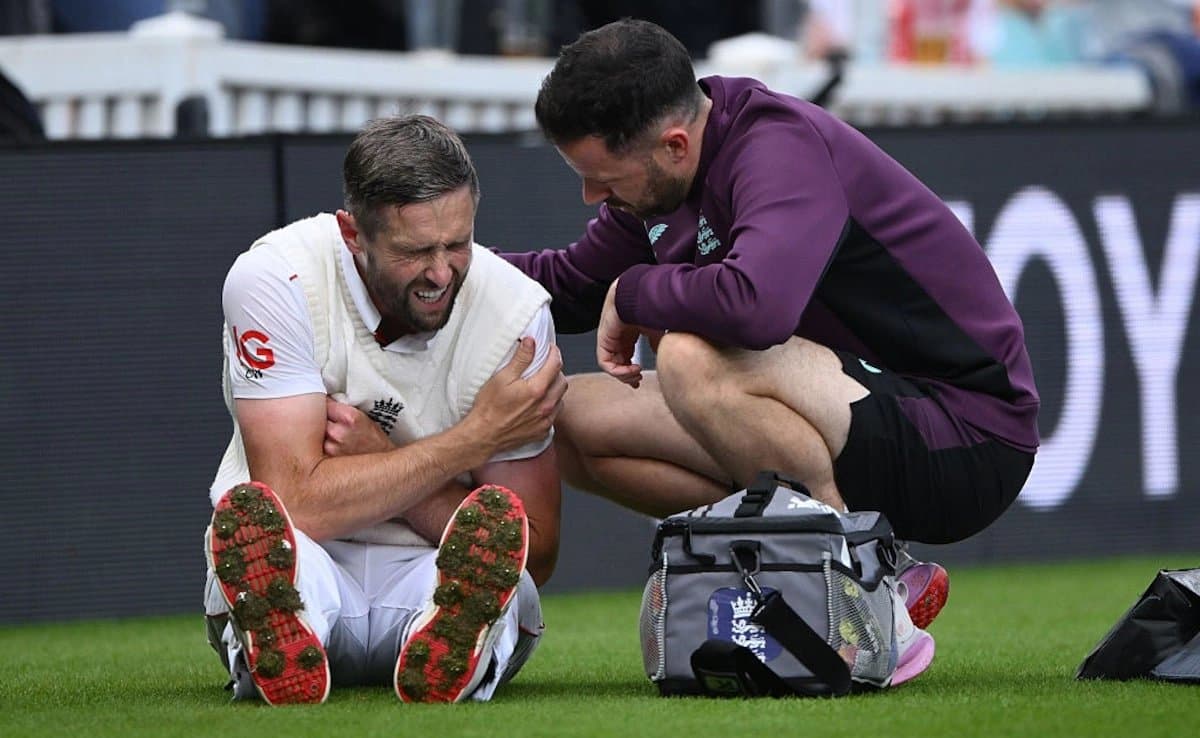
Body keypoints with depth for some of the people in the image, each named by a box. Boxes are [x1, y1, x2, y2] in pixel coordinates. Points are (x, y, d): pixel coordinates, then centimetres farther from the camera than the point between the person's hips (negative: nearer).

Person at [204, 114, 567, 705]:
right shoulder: (275, 280, -16)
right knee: (249, 517, -37)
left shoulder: (516, 311, -10)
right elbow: (300, 505, -24)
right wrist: (479, 435, -23)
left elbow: (535, 556, -9)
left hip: (442, 578, 2)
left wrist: (379, 463, -20)